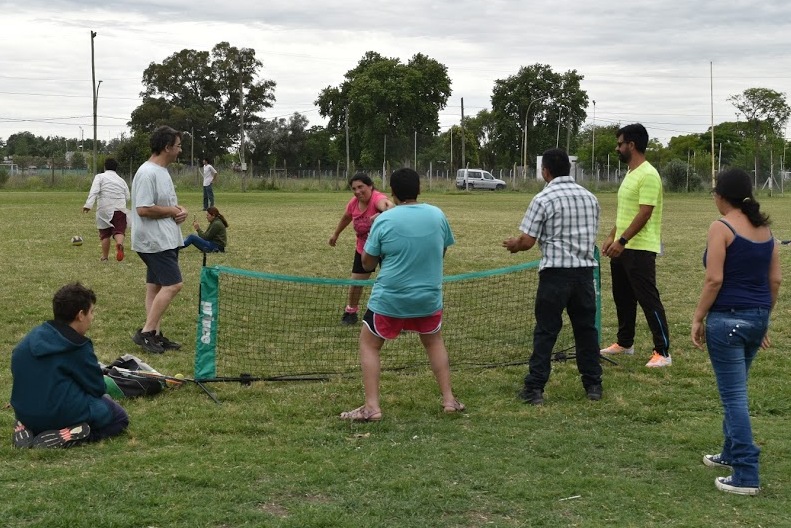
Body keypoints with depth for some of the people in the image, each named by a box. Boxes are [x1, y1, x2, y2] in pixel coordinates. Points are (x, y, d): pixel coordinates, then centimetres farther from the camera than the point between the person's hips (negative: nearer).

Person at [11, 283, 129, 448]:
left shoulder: (34, 336, 4)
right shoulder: (77, 347, -16)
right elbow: (97, 388, -7)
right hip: (61, 414, -7)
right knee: (120, 418, 11)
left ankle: (30, 429, 7)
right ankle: (63, 437, -12)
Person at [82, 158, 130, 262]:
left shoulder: (100, 177, 5)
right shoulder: (121, 180, 16)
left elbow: (94, 191, -11)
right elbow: (127, 197, 12)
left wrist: (88, 204, -20)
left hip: (105, 210, -1)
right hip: (120, 210, 1)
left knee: (105, 235, 12)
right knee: (119, 231, -7)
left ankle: (104, 257, 19)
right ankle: (119, 244, -40)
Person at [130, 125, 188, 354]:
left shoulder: (162, 171, 15)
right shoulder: (147, 173, -18)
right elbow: (143, 209, -24)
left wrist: (180, 210, 4)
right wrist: (172, 211, -13)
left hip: (166, 240, 10)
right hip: (155, 241, -10)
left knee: (156, 287, 12)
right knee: (173, 284, -13)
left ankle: (155, 335, 16)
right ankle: (146, 332, -9)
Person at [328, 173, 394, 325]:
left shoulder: (377, 198, -31)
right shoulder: (353, 203, -10)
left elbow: (386, 204, -58)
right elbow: (346, 217, 14)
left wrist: (386, 211, -82)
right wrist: (336, 234, 28)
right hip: (363, 248, 5)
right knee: (356, 281, 10)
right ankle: (351, 311, 34)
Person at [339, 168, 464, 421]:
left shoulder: (384, 220, -13)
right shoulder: (437, 215, -3)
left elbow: (367, 264, -5)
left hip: (389, 300, -3)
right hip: (429, 298, 3)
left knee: (368, 345, 14)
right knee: (434, 341, 27)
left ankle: (371, 407, 5)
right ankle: (449, 399, 23)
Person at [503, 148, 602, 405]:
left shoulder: (543, 199, -9)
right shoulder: (590, 197, 10)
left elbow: (527, 241, -11)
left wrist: (514, 245, 12)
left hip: (555, 272, -5)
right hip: (585, 269, 5)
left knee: (545, 331, 1)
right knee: (586, 329, 13)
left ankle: (535, 388, 3)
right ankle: (593, 385, 19)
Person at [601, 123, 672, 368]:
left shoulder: (648, 175, -16)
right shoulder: (630, 174, 15)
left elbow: (644, 213, -22)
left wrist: (622, 241, -24)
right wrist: (612, 237, 15)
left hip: (640, 249, -10)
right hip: (622, 247, 10)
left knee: (648, 299, -8)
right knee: (622, 298, 17)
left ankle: (663, 352, -4)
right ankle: (624, 343, 30)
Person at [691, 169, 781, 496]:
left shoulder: (722, 227, -12)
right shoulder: (764, 228, 9)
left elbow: (714, 280, -17)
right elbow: (775, 280, 10)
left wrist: (698, 318, -9)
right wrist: (764, 317, 20)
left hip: (728, 318, -8)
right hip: (758, 317, 8)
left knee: (734, 394, -4)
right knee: (735, 389, 23)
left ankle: (746, 475, -3)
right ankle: (732, 453, 35)